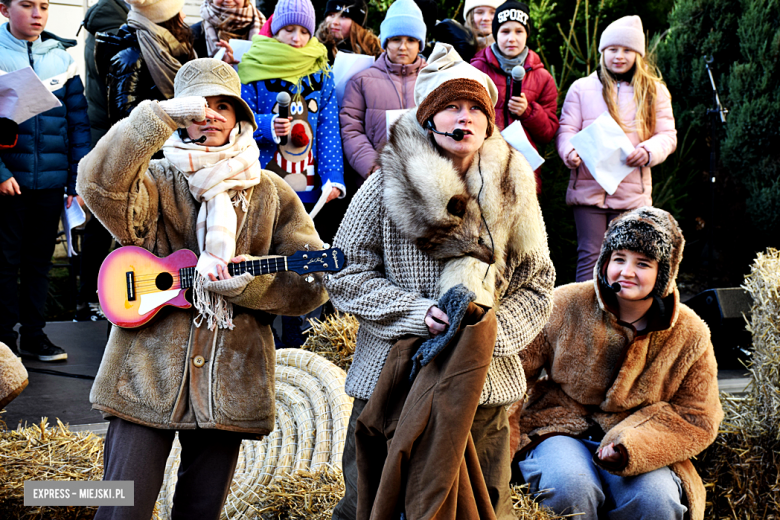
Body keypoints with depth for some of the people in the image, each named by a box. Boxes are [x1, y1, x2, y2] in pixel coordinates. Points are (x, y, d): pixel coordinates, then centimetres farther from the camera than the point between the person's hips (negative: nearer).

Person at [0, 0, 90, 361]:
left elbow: (78, 122, 7)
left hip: (50, 181, 3)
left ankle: (33, 335, 21)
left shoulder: (61, 58, 7)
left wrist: (79, 179, 1)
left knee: (39, 260, 11)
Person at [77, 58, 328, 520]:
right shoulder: (155, 182, 3)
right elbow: (100, 182, -21)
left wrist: (251, 283, -13)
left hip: (230, 381, 3)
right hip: (149, 373, -2)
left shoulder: (269, 193, 10)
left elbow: (313, 282, 5)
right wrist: (161, 116, -24)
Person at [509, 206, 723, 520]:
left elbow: (696, 417, 1)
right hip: (561, 432, -1)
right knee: (571, 487, -34)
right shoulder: (565, 306, -6)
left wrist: (629, 447, -17)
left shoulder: (689, 335, -2)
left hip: (640, 447, 1)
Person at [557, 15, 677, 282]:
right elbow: (567, 129, 4)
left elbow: (668, 136, 6)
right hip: (588, 188, -1)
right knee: (590, 256, -4)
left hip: (633, 193, 1)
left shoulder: (655, 91, 12)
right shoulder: (582, 88, 10)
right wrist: (570, 152, -19)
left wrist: (648, 151, -16)